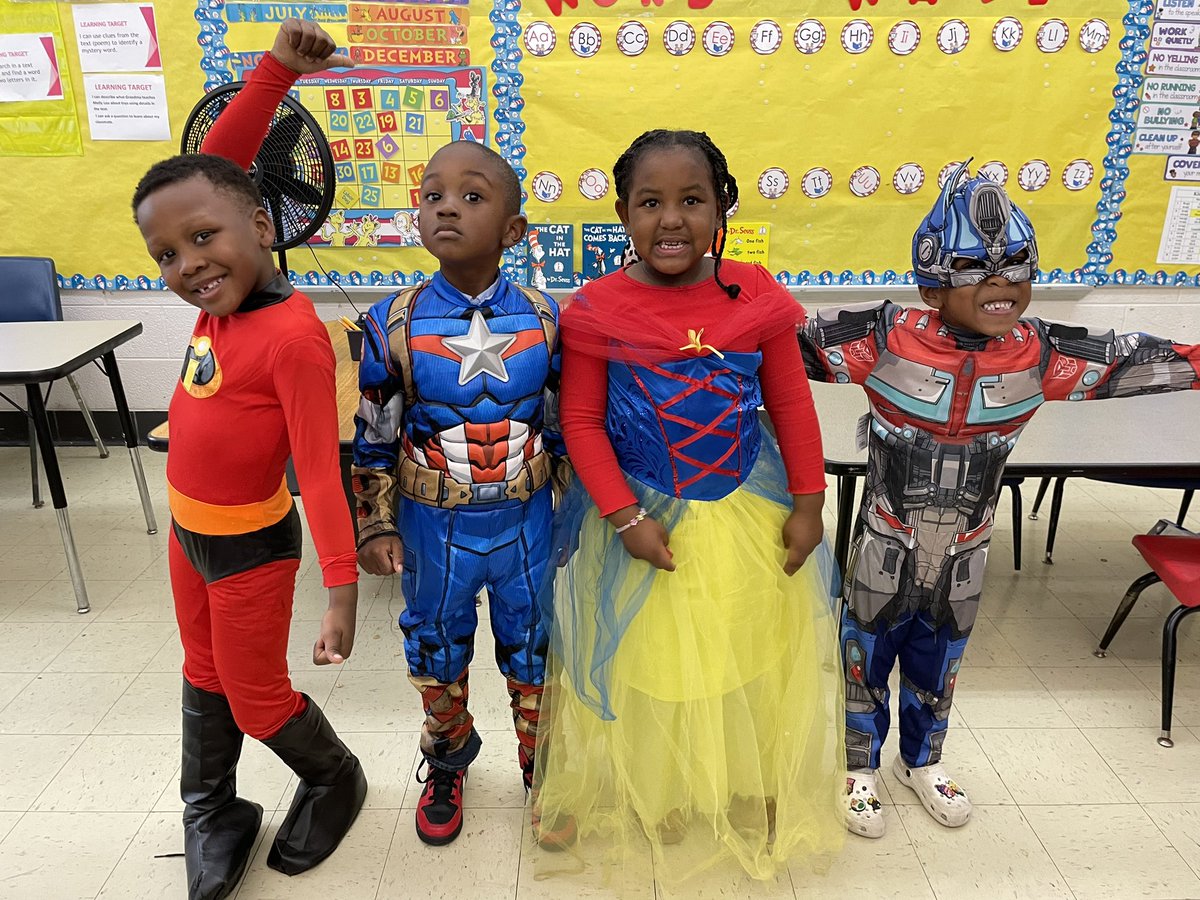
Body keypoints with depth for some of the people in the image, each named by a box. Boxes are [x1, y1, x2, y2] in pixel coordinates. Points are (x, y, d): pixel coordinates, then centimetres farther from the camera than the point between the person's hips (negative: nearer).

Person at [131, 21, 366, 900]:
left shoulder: (294, 337, -29)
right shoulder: (220, 299, -7)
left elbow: (320, 470, -28)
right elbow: (211, 166, -1)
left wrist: (343, 590, -30)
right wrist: (276, 69, -8)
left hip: (250, 545, -7)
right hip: (187, 530, 8)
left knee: (257, 699, 11)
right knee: (207, 681, 23)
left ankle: (336, 781, 39)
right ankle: (211, 815, 44)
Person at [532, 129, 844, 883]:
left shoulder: (757, 296, -8)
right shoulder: (599, 310, -12)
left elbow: (792, 404, -1)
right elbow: (582, 421, -9)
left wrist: (808, 503, -3)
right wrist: (625, 517, -15)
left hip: (750, 515, 2)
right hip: (643, 514, -1)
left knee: (751, 659, 19)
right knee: (649, 663, 16)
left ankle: (756, 785, 45)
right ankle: (656, 794, 42)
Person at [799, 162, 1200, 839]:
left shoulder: (1039, 353, -10)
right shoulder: (890, 338, -21)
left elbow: (1135, 362, 0)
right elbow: (794, 342, -20)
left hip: (965, 552, 4)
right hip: (887, 546, -3)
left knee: (938, 661, 23)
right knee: (867, 655, 15)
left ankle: (922, 760, 50)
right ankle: (860, 766, 40)